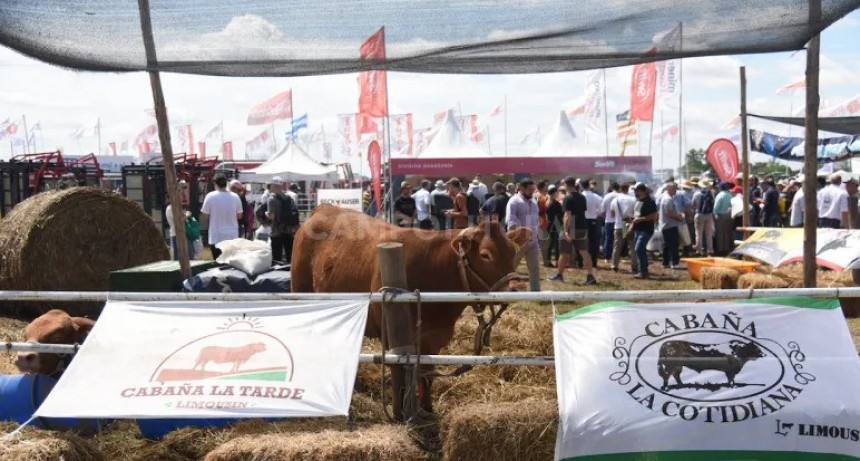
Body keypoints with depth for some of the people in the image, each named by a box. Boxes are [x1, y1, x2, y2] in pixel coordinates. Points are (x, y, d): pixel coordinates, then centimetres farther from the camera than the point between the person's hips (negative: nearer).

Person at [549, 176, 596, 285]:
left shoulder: (568, 198, -13)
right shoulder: (582, 198, 9)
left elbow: (567, 215, -21)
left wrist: (565, 230, -25)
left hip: (571, 229, -6)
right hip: (582, 227, 6)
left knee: (565, 253, 7)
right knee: (584, 252, 1)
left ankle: (559, 275, 21)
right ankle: (590, 276, -8)